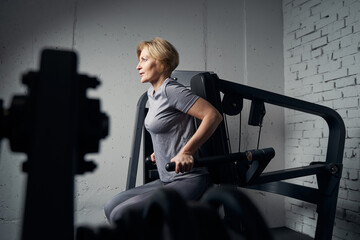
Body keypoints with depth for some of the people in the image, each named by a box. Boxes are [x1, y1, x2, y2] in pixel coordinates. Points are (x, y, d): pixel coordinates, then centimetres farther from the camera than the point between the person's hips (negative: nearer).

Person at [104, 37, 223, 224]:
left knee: (121, 215, -17)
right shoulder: (152, 93, 13)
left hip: (188, 182, -10)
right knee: (111, 207, 12)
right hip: (167, 180, 10)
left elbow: (213, 115, -21)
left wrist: (186, 152, -25)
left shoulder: (171, 90, -16)